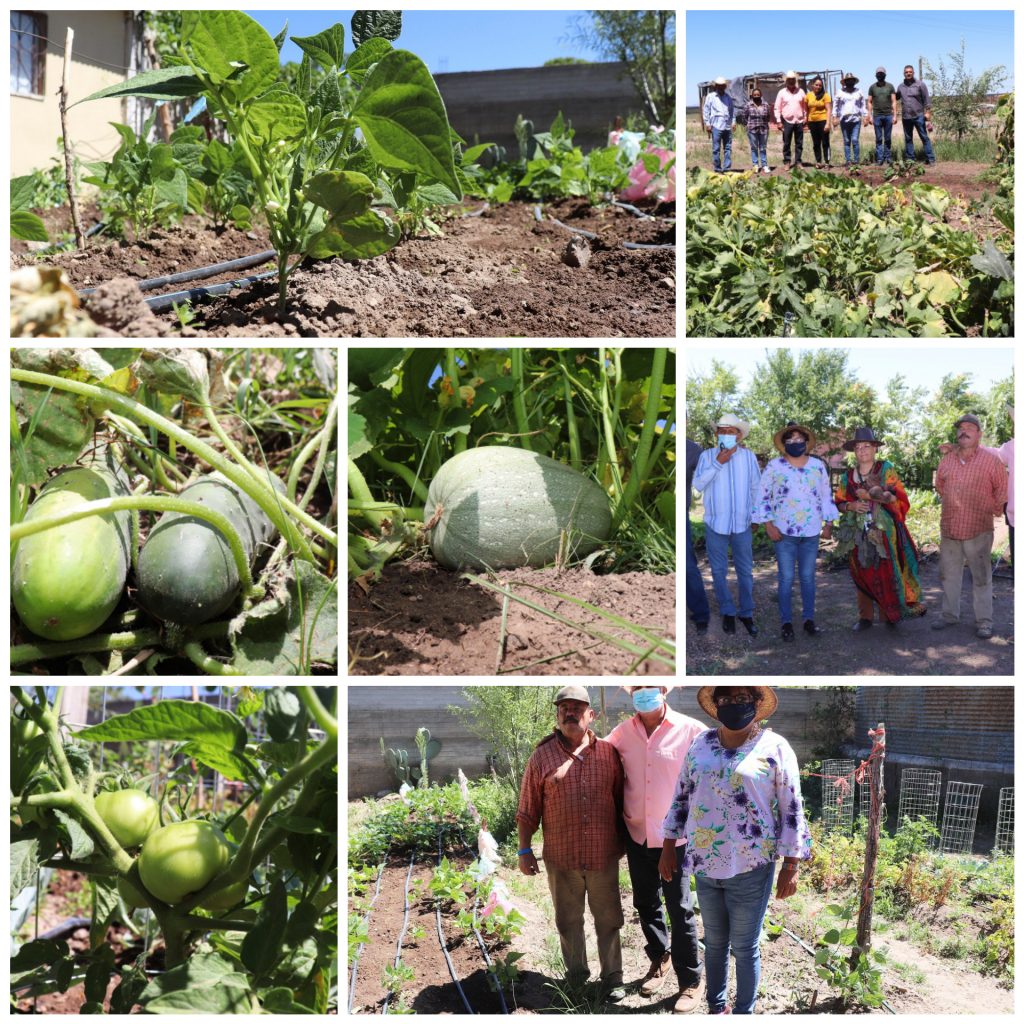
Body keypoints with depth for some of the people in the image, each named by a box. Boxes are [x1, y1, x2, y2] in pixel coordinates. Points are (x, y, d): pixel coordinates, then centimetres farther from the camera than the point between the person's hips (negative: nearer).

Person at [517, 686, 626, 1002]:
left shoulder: (609, 753, 1)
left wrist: (623, 842, 9)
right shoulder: (541, 757, -2)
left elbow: (621, 801, 8)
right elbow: (528, 810, 1)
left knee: (608, 920, 10)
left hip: (604, 855, 0)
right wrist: (524, 849, 0)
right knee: (568, 921, 13)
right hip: (561, 858, 0)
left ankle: (612, 978, 24)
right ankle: (576, 975, 28)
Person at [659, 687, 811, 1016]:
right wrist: (669, 847, 11)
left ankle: (744, 1013, 23)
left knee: (745, 948, 7)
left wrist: (791, 867, -9)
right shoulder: (700, 743, 4)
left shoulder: (775, 748, -8)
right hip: (704, 864, 4)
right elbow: (681, 797, 12)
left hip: (750, 868, -4)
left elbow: (792, 811, -7)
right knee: (714, 941, 18)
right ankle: (716, 1006, 34)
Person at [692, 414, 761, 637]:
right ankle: (727, 612, 21)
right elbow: (698, 485, -13)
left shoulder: (749, 456, -1)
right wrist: (718, 463, -19)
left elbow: (756, 487, 8)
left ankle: (746, 614, 19)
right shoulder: (707, 456, -4)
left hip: (742, 524, 1)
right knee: (719, 572, 8)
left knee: (745, 572, 7)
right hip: (715, 524, 0)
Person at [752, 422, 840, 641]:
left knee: (808, 577, 9)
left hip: (811, 533, 2)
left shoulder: (818, 466, 7)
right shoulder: (774, 467, -2)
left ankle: (809, 619, 19)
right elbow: (763, 497, -2)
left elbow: (826, 496, 12)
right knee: (786, 579, 0)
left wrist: (828, 524, 8)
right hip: (784, 533, -2)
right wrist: (769, 525, -8)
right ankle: (786, 623, 9)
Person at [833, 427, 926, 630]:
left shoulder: (886, 469, 0)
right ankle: (865, 617, 11)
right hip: (860, 533, 3)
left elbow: (900, 497, -8)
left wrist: (872, 496, -13)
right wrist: (850, 506, -7)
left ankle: (890, 615, 4)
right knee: (862, 573, 3)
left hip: (884, 531, -3)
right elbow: (839, 502, 14)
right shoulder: (848, 476, 10)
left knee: (887, 573, -5)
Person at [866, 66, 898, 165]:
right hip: (877, 116, 0)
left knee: (888, 138, 4)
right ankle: (879, 158, 2)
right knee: (878, 138, 0)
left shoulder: (890, 86, 6)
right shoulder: (872, 87, 6)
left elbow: (894, 101, 5)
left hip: (888, 115, 0)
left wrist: (895, 115, -2)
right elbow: (869, 102, 7)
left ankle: (888, 157, 10)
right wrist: (870, 116, -1)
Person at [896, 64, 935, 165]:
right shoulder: (901, 86, 8)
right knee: (908, 139, 9)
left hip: (918, 116, -4)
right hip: (906, 117, 4)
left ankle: (930, 159, -3)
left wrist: (928, 116, -9)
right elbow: (896, 97, 24)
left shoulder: (920, 85, -2)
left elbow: (927, 101, -3)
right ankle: (910, 159, 17)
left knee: (924, 138, -4)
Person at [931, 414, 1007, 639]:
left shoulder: (991, 461, -6)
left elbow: (1002, 489, 3)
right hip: (949, 528, 5)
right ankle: (949, 615, 26)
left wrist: (993, 510, 7)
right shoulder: (946, 461, 7)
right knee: (949, 574, 13)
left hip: (978, 530, -5)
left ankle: (983, 621, 8)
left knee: (981, 577, 1)